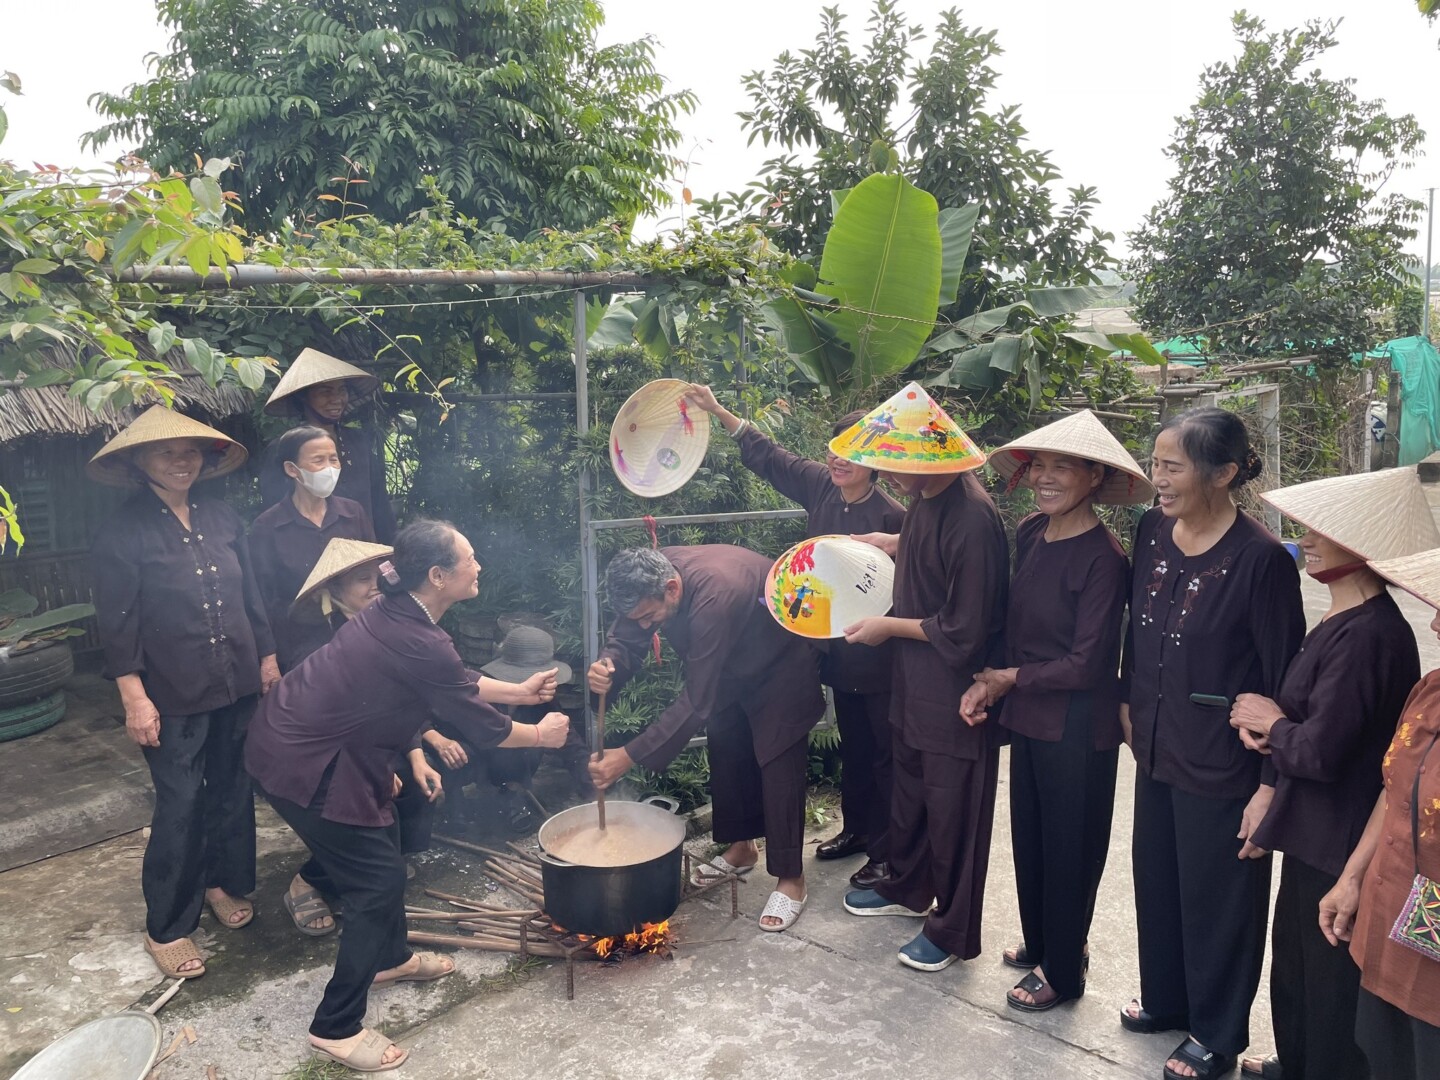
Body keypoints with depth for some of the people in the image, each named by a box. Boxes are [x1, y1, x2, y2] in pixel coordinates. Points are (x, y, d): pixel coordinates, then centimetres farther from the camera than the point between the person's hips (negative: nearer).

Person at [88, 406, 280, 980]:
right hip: (174, 694, -5)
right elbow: (117, 622, -10)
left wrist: (267, 658, 11)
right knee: (180, 807, 1)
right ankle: (165, 928, 17)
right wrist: (134, 697, -13)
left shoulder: (222, 518, 4)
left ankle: (224, 883, 38)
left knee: (233, 789, 16)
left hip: (237, 683, 5)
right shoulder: (123, 532, -10)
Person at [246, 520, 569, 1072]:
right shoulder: (421, 646, -28)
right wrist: (542, 735, 0)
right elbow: (481, 726, -15)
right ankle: (336, 1027, 13)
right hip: (303, 766, -10)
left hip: (292, 735, 10)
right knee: (378, 881, 0)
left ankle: (390, 957, 43)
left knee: (383, 847, 22)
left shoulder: (394, 615, 0)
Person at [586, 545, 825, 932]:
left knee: (778, 765, -8)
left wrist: (628, 756, -41)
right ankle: (741, 847, 31)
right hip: (731, 667, 8)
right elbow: (626, 640, -10)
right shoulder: (648, 579, -22)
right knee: (726, 752, 13)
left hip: (781, 664, -7)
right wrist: (608, 669, -36)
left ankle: (790, 879, 4)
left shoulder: (714, 596, -44)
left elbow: (697, 701, -41)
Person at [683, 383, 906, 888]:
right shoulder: (821, 488, -1)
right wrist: (718, 412, 6)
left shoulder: (892, 516, -20)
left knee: (885, 755, 7)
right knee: (852, 747, 22)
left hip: (878, 657, -7)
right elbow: (770, 458, 8)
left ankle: (888, 852, 21)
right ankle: (856, 829, 39)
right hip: (838, 650, 7)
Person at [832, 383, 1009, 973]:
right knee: (910, 788, 25)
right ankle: (907, 887, 47)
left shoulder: (972, 521, -29)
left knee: (952, 809, 8)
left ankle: (953, 930, 28)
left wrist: (889, 626, -16)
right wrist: (892, 542, 9)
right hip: (916, 679, 9)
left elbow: (964, 631, -26)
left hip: (957, 689, -9)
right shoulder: (924, 499, -1)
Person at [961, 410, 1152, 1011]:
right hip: (1027, 715, 7)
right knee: (1029, 835, 21)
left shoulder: (1102, 557, -21)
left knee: (1069, 847, 10)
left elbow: (1087, 664, -20)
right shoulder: (1030, 534, 1)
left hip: (1077, 728, -7)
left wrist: (1011, 679, -10)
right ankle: (1040, 942, 43)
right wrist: (988, 685, -5)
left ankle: (1062, 971, 30)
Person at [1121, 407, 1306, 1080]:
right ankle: (1166, 999, 45)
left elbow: (1284, 682, -16)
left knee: (1218, 899, 12)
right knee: (1157, 881, 21)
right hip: (1158, 748, 6)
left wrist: (1270, 788, -14)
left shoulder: (1261, 559, -20)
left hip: (1223, 765, -6)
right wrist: (1128, 703, 14)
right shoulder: (1152, 531, -2)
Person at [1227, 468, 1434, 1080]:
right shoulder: (1343, 622, 7)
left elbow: (1320, 751, -28)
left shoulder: (1368, 635, -26)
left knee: (1330, 979, 9)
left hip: (1340, 846, -10)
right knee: (1293, 955, 26)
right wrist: (1266, 724, -6)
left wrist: (1270, 725, -9)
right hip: (1314, 832, 10)